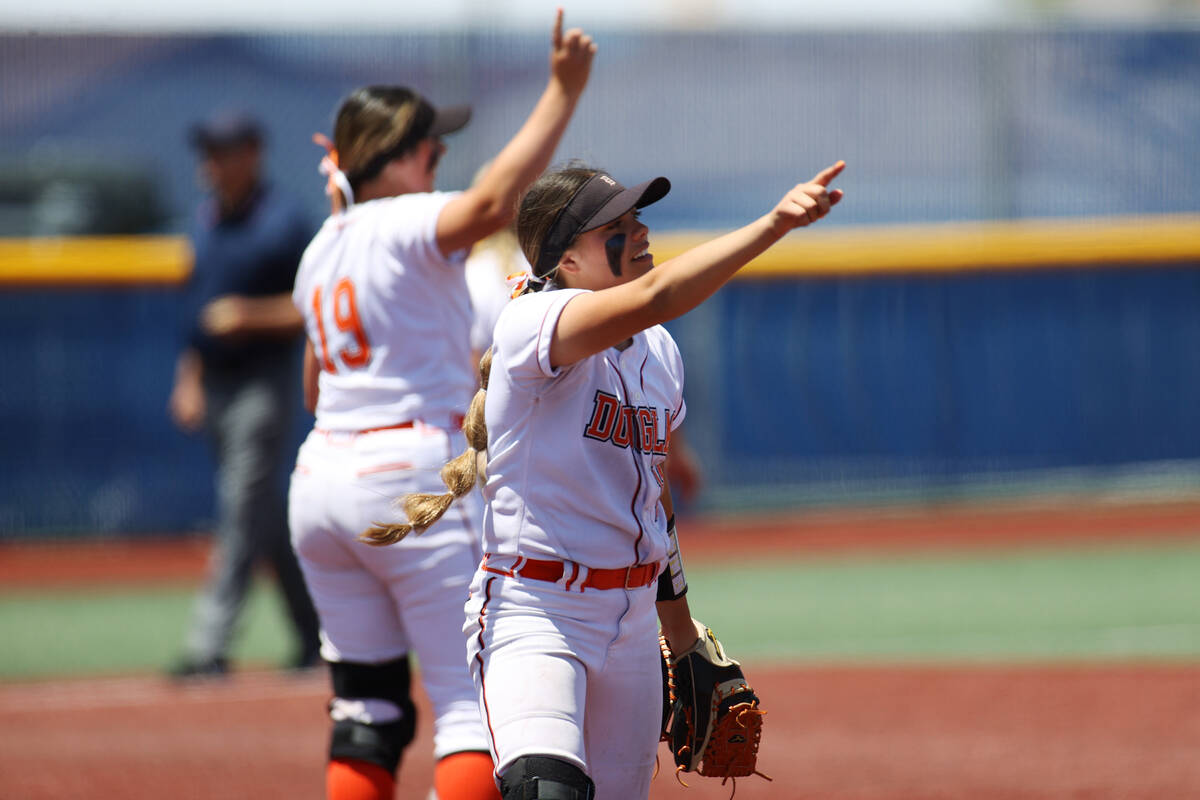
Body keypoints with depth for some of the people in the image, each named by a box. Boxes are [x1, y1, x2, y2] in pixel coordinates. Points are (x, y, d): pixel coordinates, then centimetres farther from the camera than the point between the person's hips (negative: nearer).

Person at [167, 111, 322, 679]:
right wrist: (189, 380, 17)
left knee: (244, 507, -11)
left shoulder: (283, 223, -11)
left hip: (264, 380, -8)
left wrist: (251, 316, -23)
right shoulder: (207, 221, 13)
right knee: (265, 513, 13)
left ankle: (210, 645, -16)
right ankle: (314, 632, 23)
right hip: (216, 385, 8)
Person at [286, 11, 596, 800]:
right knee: (476, 704, -8)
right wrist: (563, 93, -30)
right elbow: (492, 202, -31)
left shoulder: (322, 249, 15)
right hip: (415, 474, -8)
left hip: (321, 478, 8)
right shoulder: (404, 226, -10)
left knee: (366, 708, 11)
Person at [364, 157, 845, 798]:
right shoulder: (533, 324, -15)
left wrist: (681, 632, 27)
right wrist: (775, 222, -41)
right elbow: (652, 296, -34)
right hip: (534, 614, -8)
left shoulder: (657, 352, 10)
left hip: (633, 619, 8)